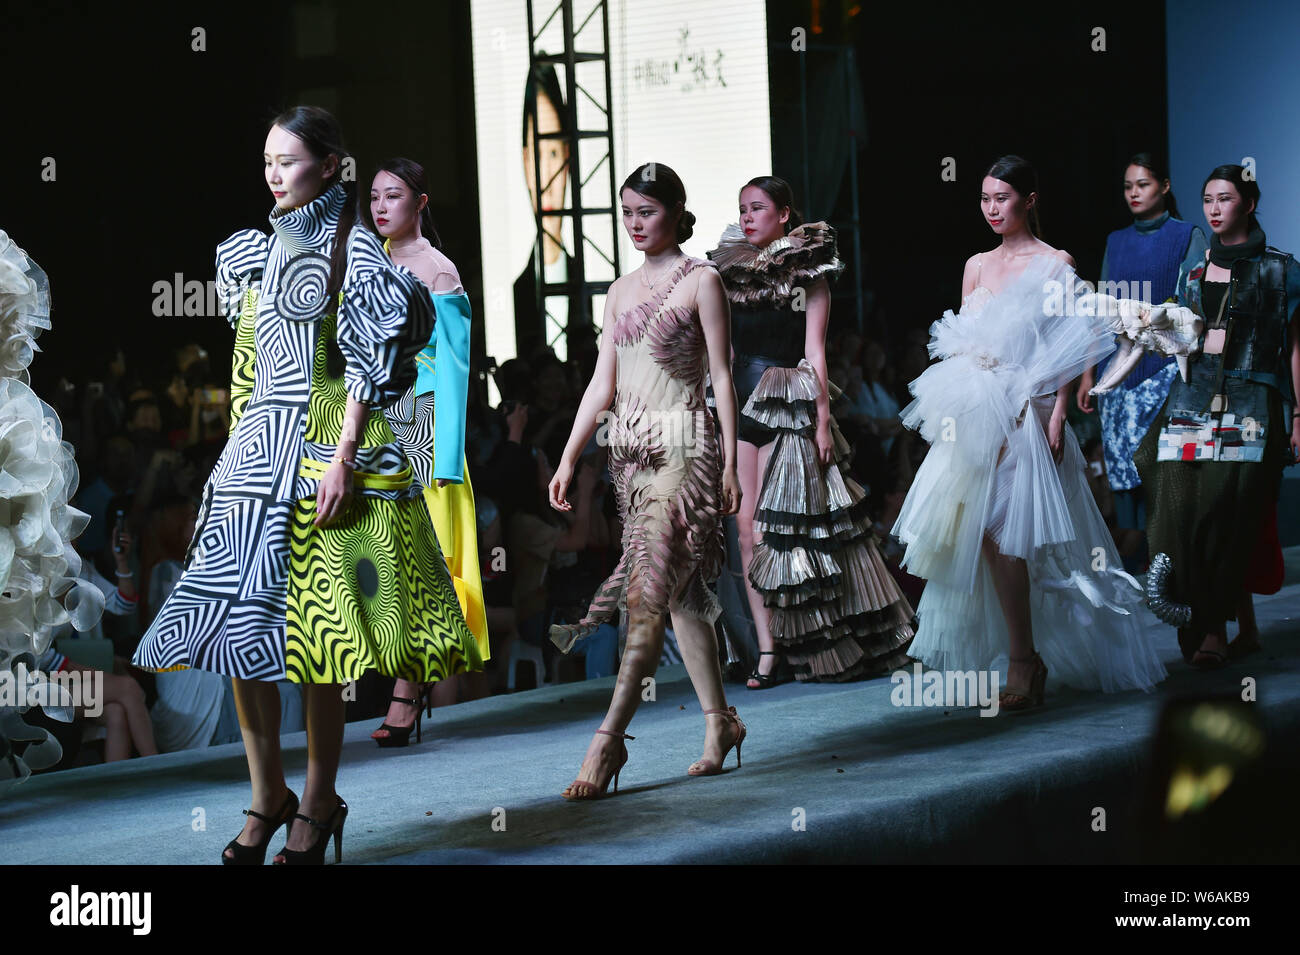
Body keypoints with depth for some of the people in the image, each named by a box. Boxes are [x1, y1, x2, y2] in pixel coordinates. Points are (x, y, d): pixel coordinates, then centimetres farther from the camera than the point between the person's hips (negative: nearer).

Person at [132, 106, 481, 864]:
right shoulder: (257, 252, 16)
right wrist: (238, 453, 17)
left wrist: (342, 460, -17)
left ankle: (319, 803, 7)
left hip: (325, 452, -6)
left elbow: (365, 368, -9)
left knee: (312, 631, -4)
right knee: (239, 620, 0)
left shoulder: (353, 253, -4)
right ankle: (268, 799, 9)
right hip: (258, 451, 6)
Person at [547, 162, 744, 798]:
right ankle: (720, 721, 17)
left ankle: (608, 739, -17)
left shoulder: (699, 281, -3)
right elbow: (602, 384, 14)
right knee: (681, 594, 9)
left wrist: (730, 461, -9)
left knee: (648, 596, -13)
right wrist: (567, 460, 9)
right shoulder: (622, 290, 14)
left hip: (682, 447, -7)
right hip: (629, 448, 7)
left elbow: (721, 376, -5)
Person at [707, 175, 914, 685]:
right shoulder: (733, 273, 14)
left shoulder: (808, 275, 1)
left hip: (788, 406, -5)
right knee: (747, 525, -2)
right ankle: (767, 651, -1)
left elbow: (814, 351, -4)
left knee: (778, 523, -7)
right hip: (740, 404, 5)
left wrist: (823, 419, -10)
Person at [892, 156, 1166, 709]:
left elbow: (1070, 350, -6)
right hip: (976, 414, 6)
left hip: (1026, 414, -6)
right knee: (979, 532, 2)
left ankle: (1024, 659, -9)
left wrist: (1056, 416, -14)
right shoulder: (977, 266, 14)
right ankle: (1029, 656, 14)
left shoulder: (1055, 264, -2)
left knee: (998, 530, -16)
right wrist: (954, 410, 8)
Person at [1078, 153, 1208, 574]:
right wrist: (1088, 373, 13)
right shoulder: (1116, 242, 16)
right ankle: (1128, 553, 6)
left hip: (1164, 367, -5)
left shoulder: (1188, 236, 3)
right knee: (1121, 460, 0)